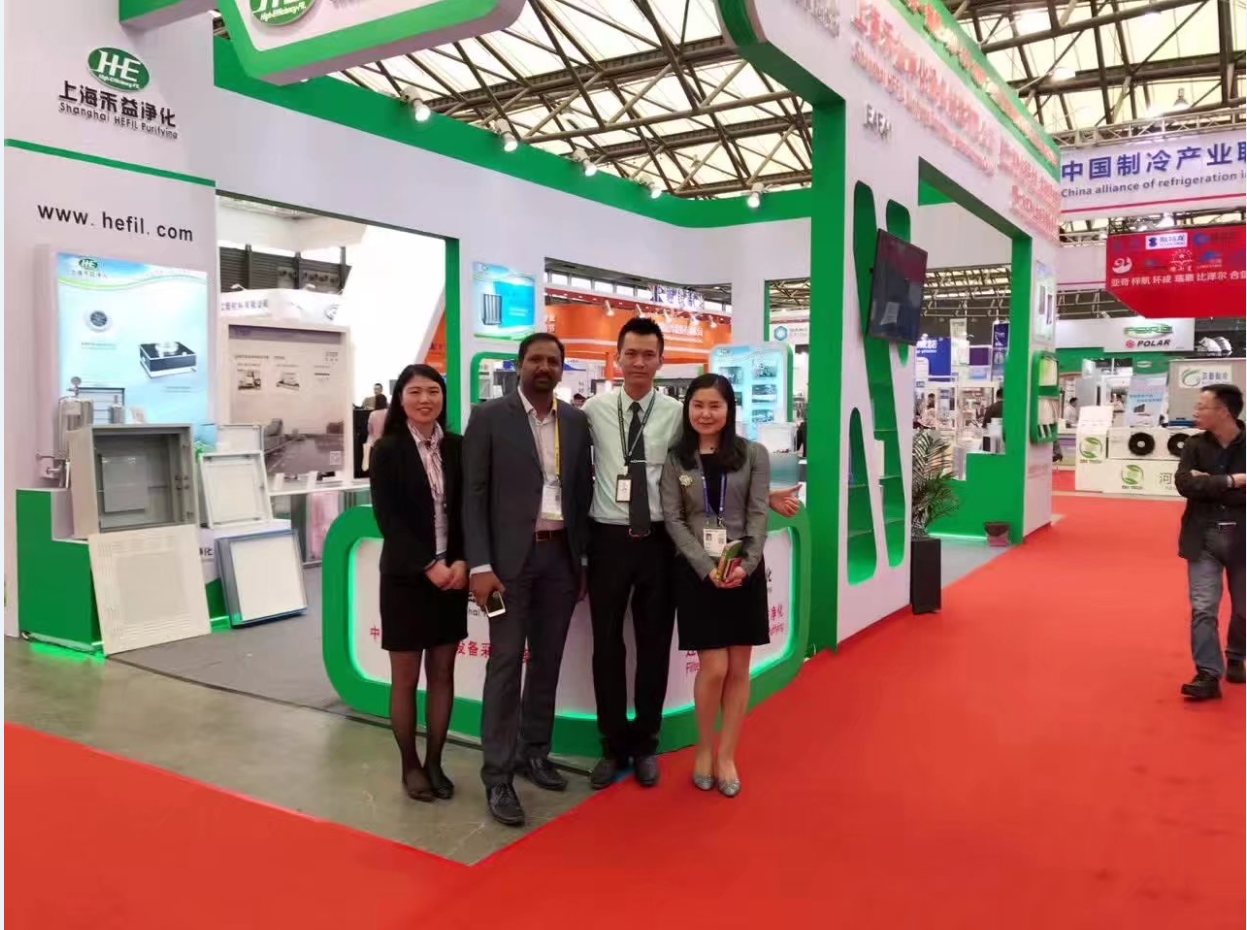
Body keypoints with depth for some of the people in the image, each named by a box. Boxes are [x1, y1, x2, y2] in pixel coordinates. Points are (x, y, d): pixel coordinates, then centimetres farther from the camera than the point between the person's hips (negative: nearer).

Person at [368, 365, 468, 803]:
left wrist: (462, 562, -12)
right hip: (406, 577, -3)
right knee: (406, 677, 6)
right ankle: (410, 766, 21)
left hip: (452, 574, 3)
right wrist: (428, 565, -18)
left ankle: (434, 762, 23)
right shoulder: (387, 451, -4)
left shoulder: (457, 447, 4)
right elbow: (388, 519, -10)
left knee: (442, 673, 10)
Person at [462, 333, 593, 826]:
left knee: (547, 659, 13)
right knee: (506, 662, -2)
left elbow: (583, 490, 12)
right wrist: (480, 565, -13)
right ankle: (498, 774, 6)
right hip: (511, 555, -4)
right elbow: (474, 494, -7)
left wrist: (585, 559, 8)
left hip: (562, 554, 5)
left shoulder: (576, 421, 9)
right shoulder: (489, 416, -4)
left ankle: (534, 752, 28)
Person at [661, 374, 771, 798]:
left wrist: (746, 564, -16)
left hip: (745, 570, 1)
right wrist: (707, 567, -14)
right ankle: (704, 748, 20)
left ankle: (726, 756, 20)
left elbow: (758, 514, -2)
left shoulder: (753, 454, 3)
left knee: (739, 669, 6)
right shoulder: (676, 460, 3)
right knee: (714, 668, -3)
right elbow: (673, 520, -2)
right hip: (696, 572, -1)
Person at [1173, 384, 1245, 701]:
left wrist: (1207, 484, -18)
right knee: (1203, 608, -5)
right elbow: (1184, 483, -14)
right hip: (1204, 537, 1)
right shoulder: (1195, 445, 0)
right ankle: (1208, 675, 0)